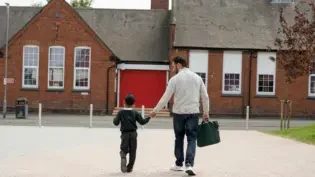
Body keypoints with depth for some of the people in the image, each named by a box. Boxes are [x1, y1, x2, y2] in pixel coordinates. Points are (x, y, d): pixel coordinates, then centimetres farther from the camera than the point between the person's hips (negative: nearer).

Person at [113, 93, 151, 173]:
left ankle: (123, 158, -25)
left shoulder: (121, 112, -1)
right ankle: (129, 167, 9)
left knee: (123, 150, 8)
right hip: (133, 134, 1)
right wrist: (149, 117, 15)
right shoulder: (135, 113, 1)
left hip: (125, 134, 0)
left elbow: (116, 123, -2)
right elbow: (142, 121, 2)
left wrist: (115, 118, 18)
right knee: (132, 152, 9)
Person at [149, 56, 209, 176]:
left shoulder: (175, 79, -6)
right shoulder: (197, 77, 5)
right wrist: (206, 113, 16)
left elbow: (166, 97, -6)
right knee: (192, 139, 2)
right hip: (193, 113, 1)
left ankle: (179, 164, 22)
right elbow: (205, 97, 6)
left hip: (178, 113, -1)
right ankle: (189, 164, -14)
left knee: (179, 138, 14)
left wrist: (155, 111, 4)